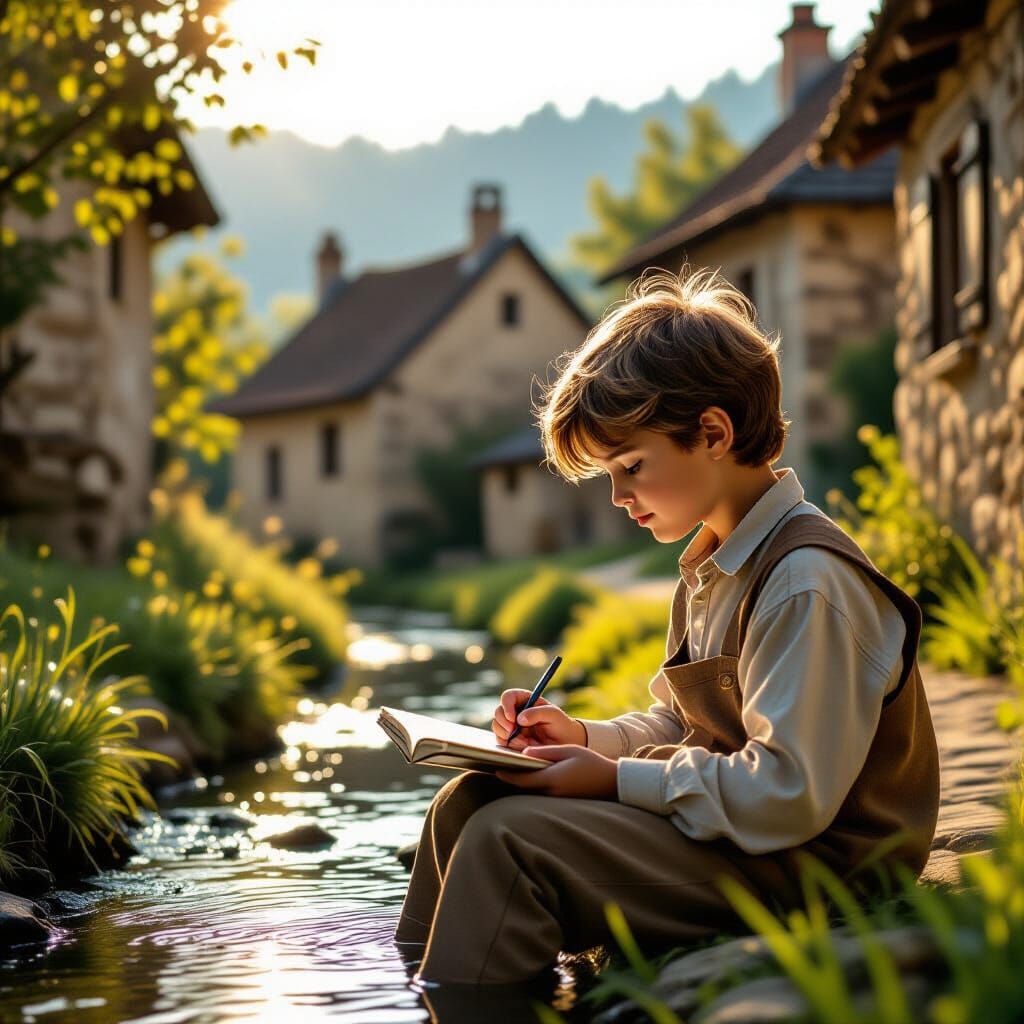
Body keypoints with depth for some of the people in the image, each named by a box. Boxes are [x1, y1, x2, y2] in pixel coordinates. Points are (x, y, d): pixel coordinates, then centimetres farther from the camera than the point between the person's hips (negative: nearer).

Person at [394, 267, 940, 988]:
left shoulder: (807, 584, -21)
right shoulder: (711, 569, 12)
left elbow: (788, 796, -26)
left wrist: (615, 777, -21)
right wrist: (587, 737, 1)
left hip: (801, 868, -10)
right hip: (722, 820, 10)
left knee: (508, 837, -23)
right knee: (467, 801, 9)